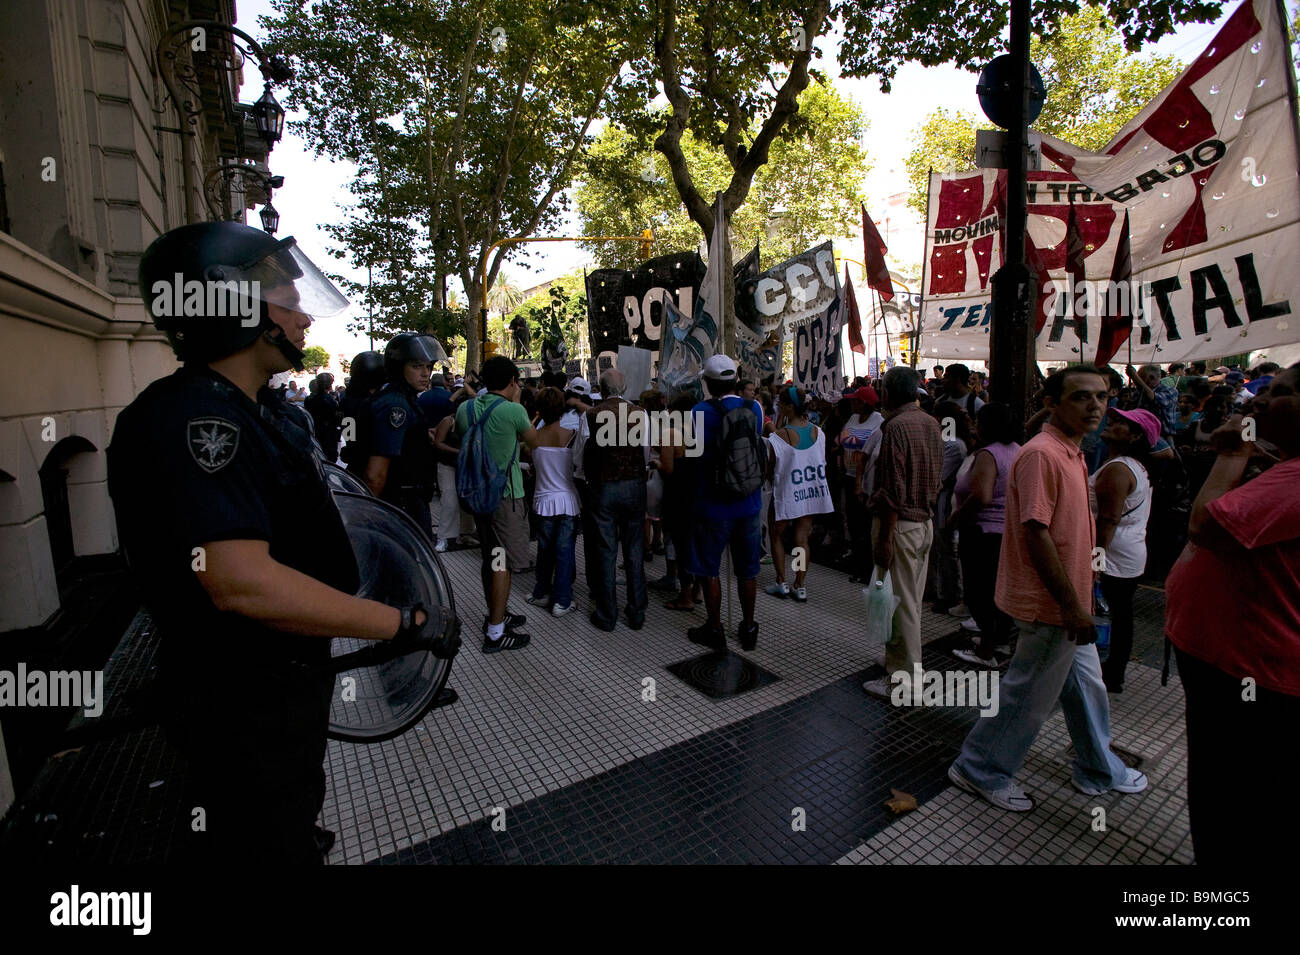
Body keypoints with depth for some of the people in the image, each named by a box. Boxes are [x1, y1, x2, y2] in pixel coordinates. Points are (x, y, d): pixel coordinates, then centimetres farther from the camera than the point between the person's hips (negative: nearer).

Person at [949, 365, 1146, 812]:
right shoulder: (1041, 453, -22)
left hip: (1069, 601, 10)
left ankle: (1099, 770, 45)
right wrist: (1071, 603, -22)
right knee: (1031, 694, 3)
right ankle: (980, 770, 21)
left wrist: (1079, 598, 21)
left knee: (1086, 685, 24)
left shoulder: (1071, 453, 12)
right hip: (1050, 605, -10)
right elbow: (1035, 533, -27)